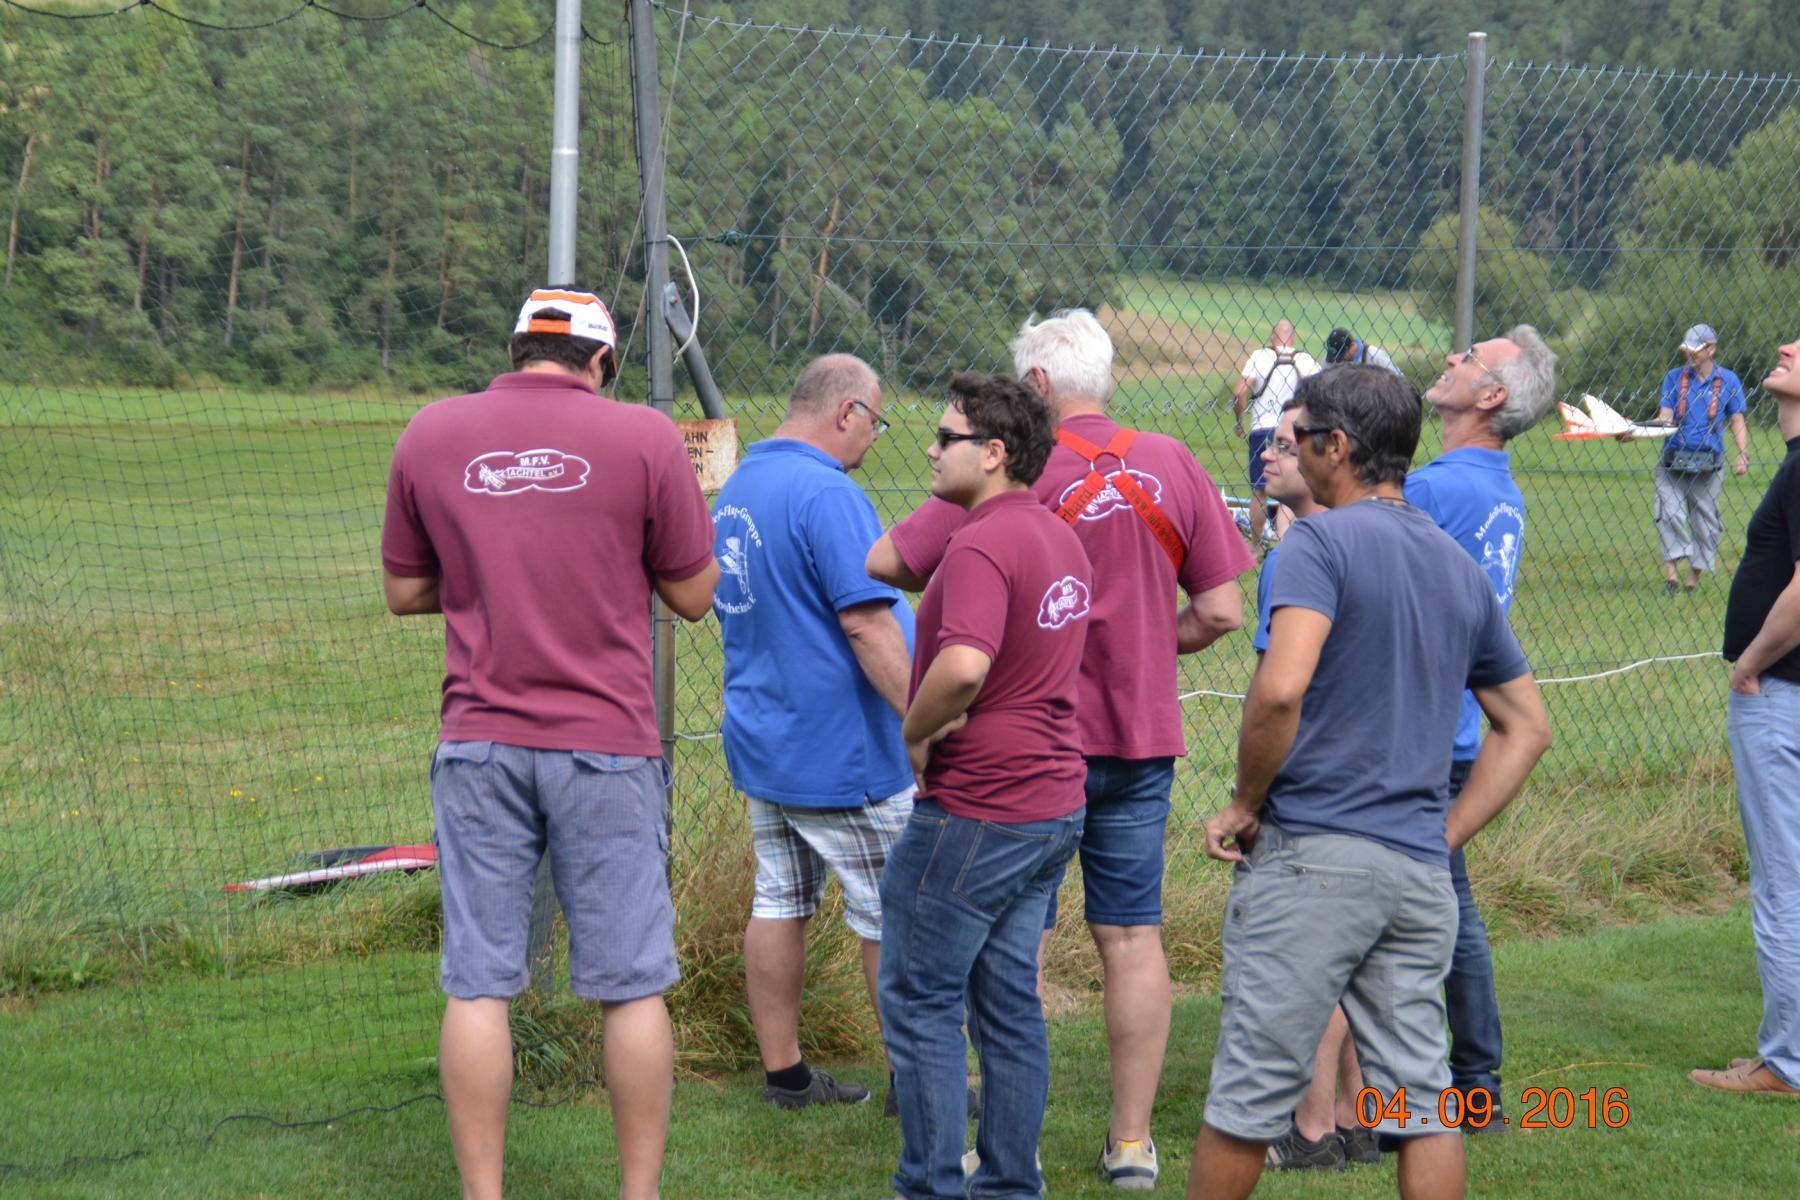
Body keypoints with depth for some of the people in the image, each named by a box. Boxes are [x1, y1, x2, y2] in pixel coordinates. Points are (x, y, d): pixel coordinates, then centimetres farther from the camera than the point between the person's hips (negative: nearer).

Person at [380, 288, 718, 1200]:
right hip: (607, 748, -2)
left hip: (479, 746, 2)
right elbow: (693, 595, 4)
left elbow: (403, 592, 12)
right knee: (632, 987, 7)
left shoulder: (430, 433, 4)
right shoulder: (644, 438, -3)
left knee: (477, 986, 5)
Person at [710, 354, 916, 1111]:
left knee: (779, 904, 12)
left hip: (761, 738, 9)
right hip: (839, 751, -9)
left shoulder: (736, 487, 11)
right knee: (893, 918, 2)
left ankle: (783, 1073, 16)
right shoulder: (825, 493, -20)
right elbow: (867, 625, -25)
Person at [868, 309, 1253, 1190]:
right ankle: (1132, 1139, 12)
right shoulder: (1171, 466, 0)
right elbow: (1220, 612, 0)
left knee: (1020, 943, 5)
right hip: (1141, 740, 4)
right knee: (1132, 937, 9)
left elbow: (886, 563, -11)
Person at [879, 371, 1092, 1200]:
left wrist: (913, 734, -16)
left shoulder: (981, 546, -19)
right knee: (1010, 1001, 14)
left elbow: (963, 666, -34)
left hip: (975, 812, -9)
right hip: (1053, 799, 9)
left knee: (919, 997, 0)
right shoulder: (1060, 540, 13)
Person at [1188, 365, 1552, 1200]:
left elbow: (1280, 689, -23)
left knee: (1251, 1090, 1)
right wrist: (1446, 831, 16)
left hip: (1310, 856, -7)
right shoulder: (1461, 569, 15)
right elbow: (1528, 728, 20)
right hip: (1422, 871, 7)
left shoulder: (1321, 542, -8)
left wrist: (1245, 803, -9)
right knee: (1421, 1093, 8)